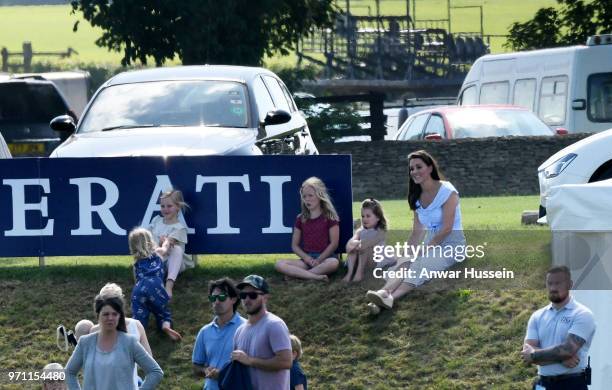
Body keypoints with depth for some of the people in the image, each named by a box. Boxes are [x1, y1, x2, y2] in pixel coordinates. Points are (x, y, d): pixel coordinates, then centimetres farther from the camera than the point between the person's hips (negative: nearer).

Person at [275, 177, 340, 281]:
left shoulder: (329, 217, 2)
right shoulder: (301, 219, 12)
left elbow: (334, 243, -3)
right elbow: (294, 245, 11)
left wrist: (319, 260, -13)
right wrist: (307, 258, -7)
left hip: (324, 257, -3)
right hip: (306, 258, 3)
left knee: (334, 263, -40)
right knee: (279, 264, -23)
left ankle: (297, 274, -32)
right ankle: (315, 276, -36)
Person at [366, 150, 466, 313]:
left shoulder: (447, 192, -11)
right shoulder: (417, 196, 12)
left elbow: (447, 229, -16)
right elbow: (417, 231, 11)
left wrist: (423, 250, -18)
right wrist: (408, 253, -5)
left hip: (451, 243, -6)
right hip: (430, 243, 6)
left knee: (420, 265, -34)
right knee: (405, 263, -25)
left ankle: (391, 297, -59)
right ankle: (384, 292, -55)